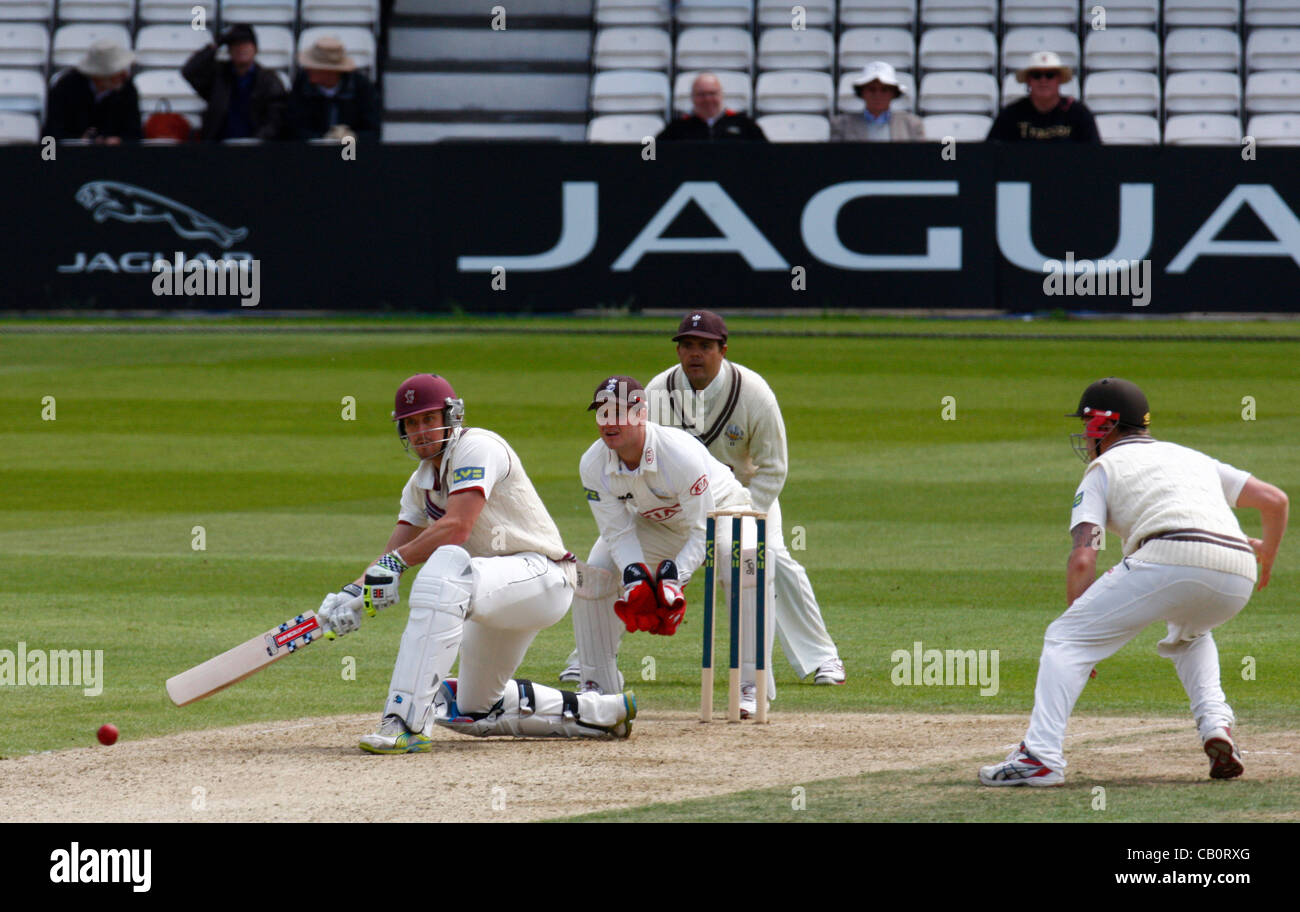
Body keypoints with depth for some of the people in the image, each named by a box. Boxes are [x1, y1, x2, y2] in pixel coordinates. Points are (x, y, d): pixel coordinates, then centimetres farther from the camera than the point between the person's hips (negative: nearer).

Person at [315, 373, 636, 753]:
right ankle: (602, 712, 30)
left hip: (542, 577, -11)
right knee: (473, 712, 19)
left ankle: (408, 722, -47)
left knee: (446, 564, -40)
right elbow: (394, 554, 5)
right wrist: (353, 593, -14)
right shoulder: (421, 483, 14)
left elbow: (456, 528, -27)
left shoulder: (477, 448, -13)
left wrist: (396, 563, -29)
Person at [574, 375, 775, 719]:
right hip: (652, 521, 5)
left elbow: (702, 532, -32)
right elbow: (617, 531, -16)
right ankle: (597, 686, 5)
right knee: (592, 575, -13)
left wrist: (673, 578, -45)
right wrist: (635, 576, -35)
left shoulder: (682, 454, -38)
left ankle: (753, 687, -26)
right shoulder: (593, 465, -23)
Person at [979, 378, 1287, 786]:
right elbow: (1274, 500, 27)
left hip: (1167, 561, -6)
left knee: (1065, 638, 6)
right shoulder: (1193, 458, 34)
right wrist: (1267, 553, 48)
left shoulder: (1103, 468, 20)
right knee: (1188, 631, 38)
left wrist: (1082, 636, 14)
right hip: (1237, 580, 6)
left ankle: (1040, 756, -9)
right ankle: (1216, 726, 16)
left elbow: (1082, 560, 7)